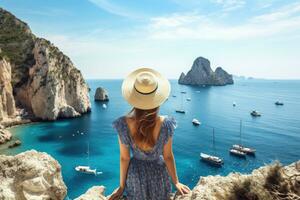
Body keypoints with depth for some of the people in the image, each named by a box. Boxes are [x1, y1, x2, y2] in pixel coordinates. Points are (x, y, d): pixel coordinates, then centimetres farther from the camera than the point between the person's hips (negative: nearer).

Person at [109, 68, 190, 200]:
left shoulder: (124, 124, -27)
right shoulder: (165, 124, -28)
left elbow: (124, 158, -15)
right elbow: (168, 156, -15)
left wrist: (122, 186, 3)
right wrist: (176, 182, 3)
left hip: (135, 173, 1)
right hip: (158, 173, 0)